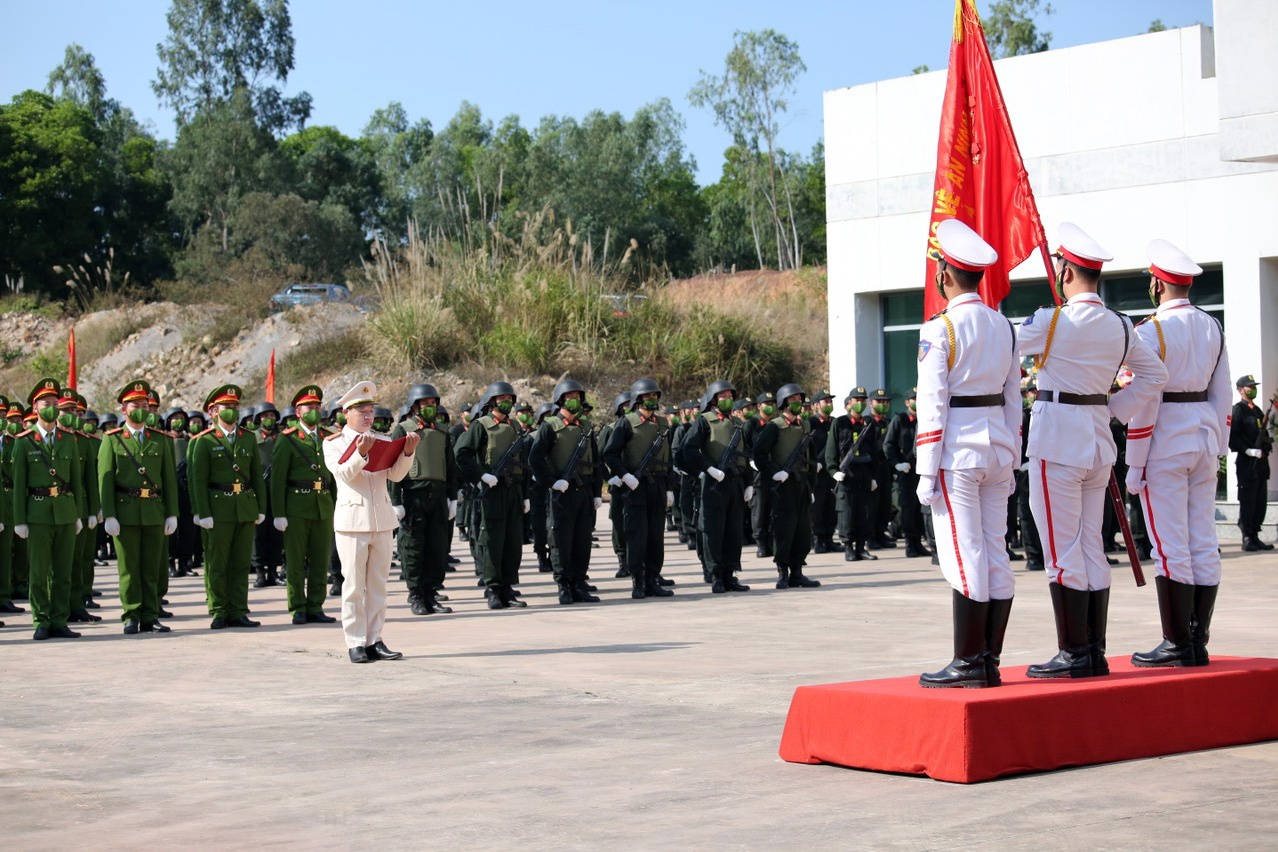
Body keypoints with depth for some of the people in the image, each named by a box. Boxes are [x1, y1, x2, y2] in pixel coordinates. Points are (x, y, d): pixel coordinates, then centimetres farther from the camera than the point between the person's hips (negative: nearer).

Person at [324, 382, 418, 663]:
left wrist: (407, 452, -16)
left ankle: (374, 641, 11)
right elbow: (343, 473, -14)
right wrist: (361, 452, -30)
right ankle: (355, 643, 1)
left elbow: (396, 474, 1)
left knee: (378, 584, 7)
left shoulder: (381, 441, 12)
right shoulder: (333, 443, 1)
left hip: (383, 520, 5)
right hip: (352, 520, -4)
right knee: (354, 584, -2)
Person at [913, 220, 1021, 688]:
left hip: (957, 451, -7)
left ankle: (967, 664, -3)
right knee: (995, 554, 7)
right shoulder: (1005, 326, 12)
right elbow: (1013, 399, 15)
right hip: (998, 448, 7)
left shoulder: (939, 328, -10)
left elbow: (932, 403, -12)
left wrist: (927, 470, -9)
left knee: (964, 558, -5)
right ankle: (990, 662, 11)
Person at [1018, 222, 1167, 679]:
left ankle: (1074, 654, 0)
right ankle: (1095, 653, 15)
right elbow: (1154, 375, 14)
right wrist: (1113, 409, 14)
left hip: (1057, 439, -7)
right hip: (1098, 442, 7)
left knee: (1062, 551, -2)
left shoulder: (1053, 321, -14)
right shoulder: (1120, 325, 6)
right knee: (1091, 547, 11)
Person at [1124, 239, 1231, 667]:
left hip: (1165, 443, -7)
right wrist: (1218, 450, 19)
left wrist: (1135, 464, -9)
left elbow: (1145, 401, -14)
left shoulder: (1151, 331, -12)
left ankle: (1178, 644, -2)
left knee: (1170, 546, -4)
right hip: (1204, 438, 7)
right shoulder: (1213, 328, 9)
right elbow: (1222, 394, 12)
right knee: (1203, 543, 7)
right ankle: (1199, 643, 11)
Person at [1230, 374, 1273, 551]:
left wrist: (1267, 447, 7)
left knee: (1261, 503, 9)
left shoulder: (1257, 410, 19)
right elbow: (1232, 436, -14)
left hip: (1261, 462, 8)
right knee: (1247, 502, -5)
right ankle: (1247, 539, 1)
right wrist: (1248, 450, -21)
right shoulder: (1237, 410, -6)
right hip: (1247, 463, -8)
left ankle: (1255, 537, 16)